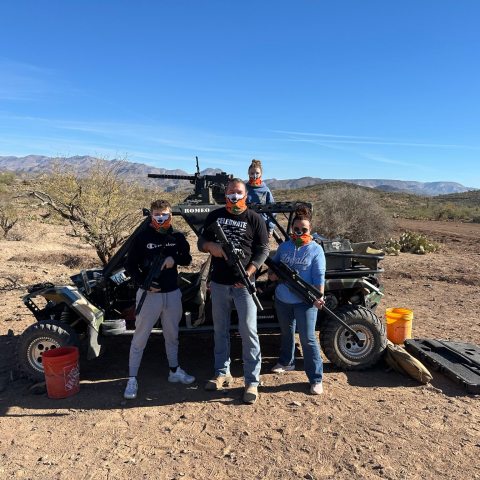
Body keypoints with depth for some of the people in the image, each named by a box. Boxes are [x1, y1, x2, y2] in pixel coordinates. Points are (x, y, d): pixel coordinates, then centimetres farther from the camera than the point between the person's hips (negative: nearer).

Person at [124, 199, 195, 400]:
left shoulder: (177, 237, 2)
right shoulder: (143, 237, -8)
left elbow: (187, 259, 8)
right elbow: (130, 265, -4)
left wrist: (174, 258, -13)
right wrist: (144, 283, -18)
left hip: (172, 293, 4)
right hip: (149, 294, -4)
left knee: (172, 336, 18)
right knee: (139, 338, 3)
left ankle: (174, 371, 34)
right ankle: (132, 379, 16)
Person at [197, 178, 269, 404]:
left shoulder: (254, 219, -1)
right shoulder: (215, 216, 8)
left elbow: (263, 250, -2)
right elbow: (201, 241, 12)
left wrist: (249, 273, -15)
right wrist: (210, 246, -12)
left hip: (244, 284, -3)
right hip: (219, 283, 4)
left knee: (248, 331, -2)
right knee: (220, 330, 14)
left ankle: (252, 381, 8)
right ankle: (222, 373, 30)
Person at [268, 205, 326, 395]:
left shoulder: (316, 250, -7)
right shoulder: (284, 246, 4)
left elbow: (319, 277, -12)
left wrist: (319, 297, -22)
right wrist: (272, 274, -7)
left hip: (305, 302, -5)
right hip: (282, 300, 5)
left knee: (308, 339, -5)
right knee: (286, 332, 22)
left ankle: (316, 379, 7)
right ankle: (286, 362, 44)